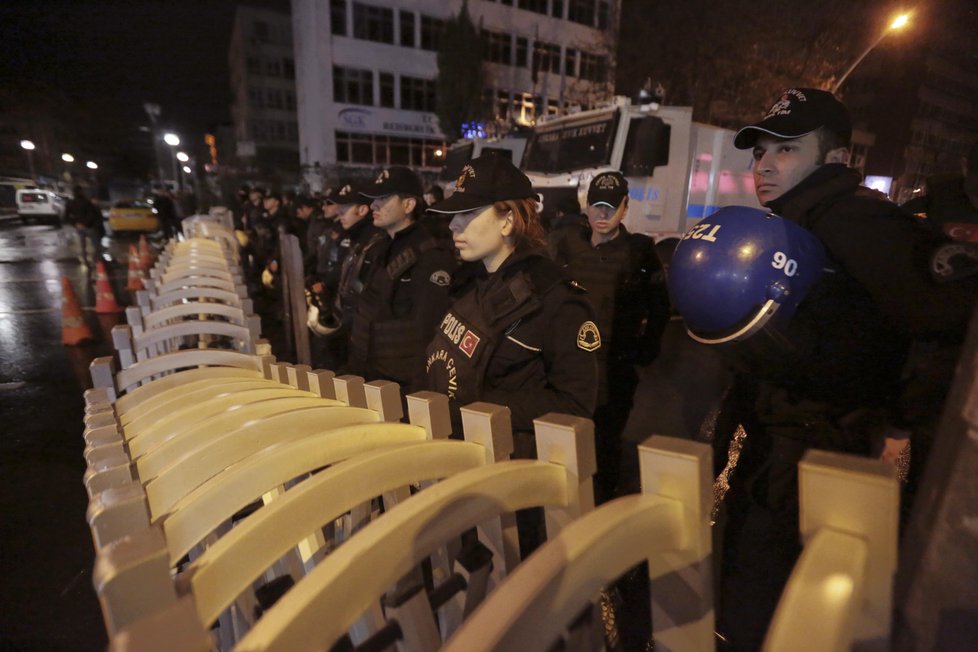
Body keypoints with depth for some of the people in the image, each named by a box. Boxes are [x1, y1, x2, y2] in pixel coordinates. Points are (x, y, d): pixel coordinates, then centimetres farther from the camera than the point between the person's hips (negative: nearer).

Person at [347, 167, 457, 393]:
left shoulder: (431, 256, -18)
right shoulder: (385, 250, 11)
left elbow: (428, 333, -22)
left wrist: (419, 389, -21)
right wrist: (357, 367, 16)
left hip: (403, 386, -8)